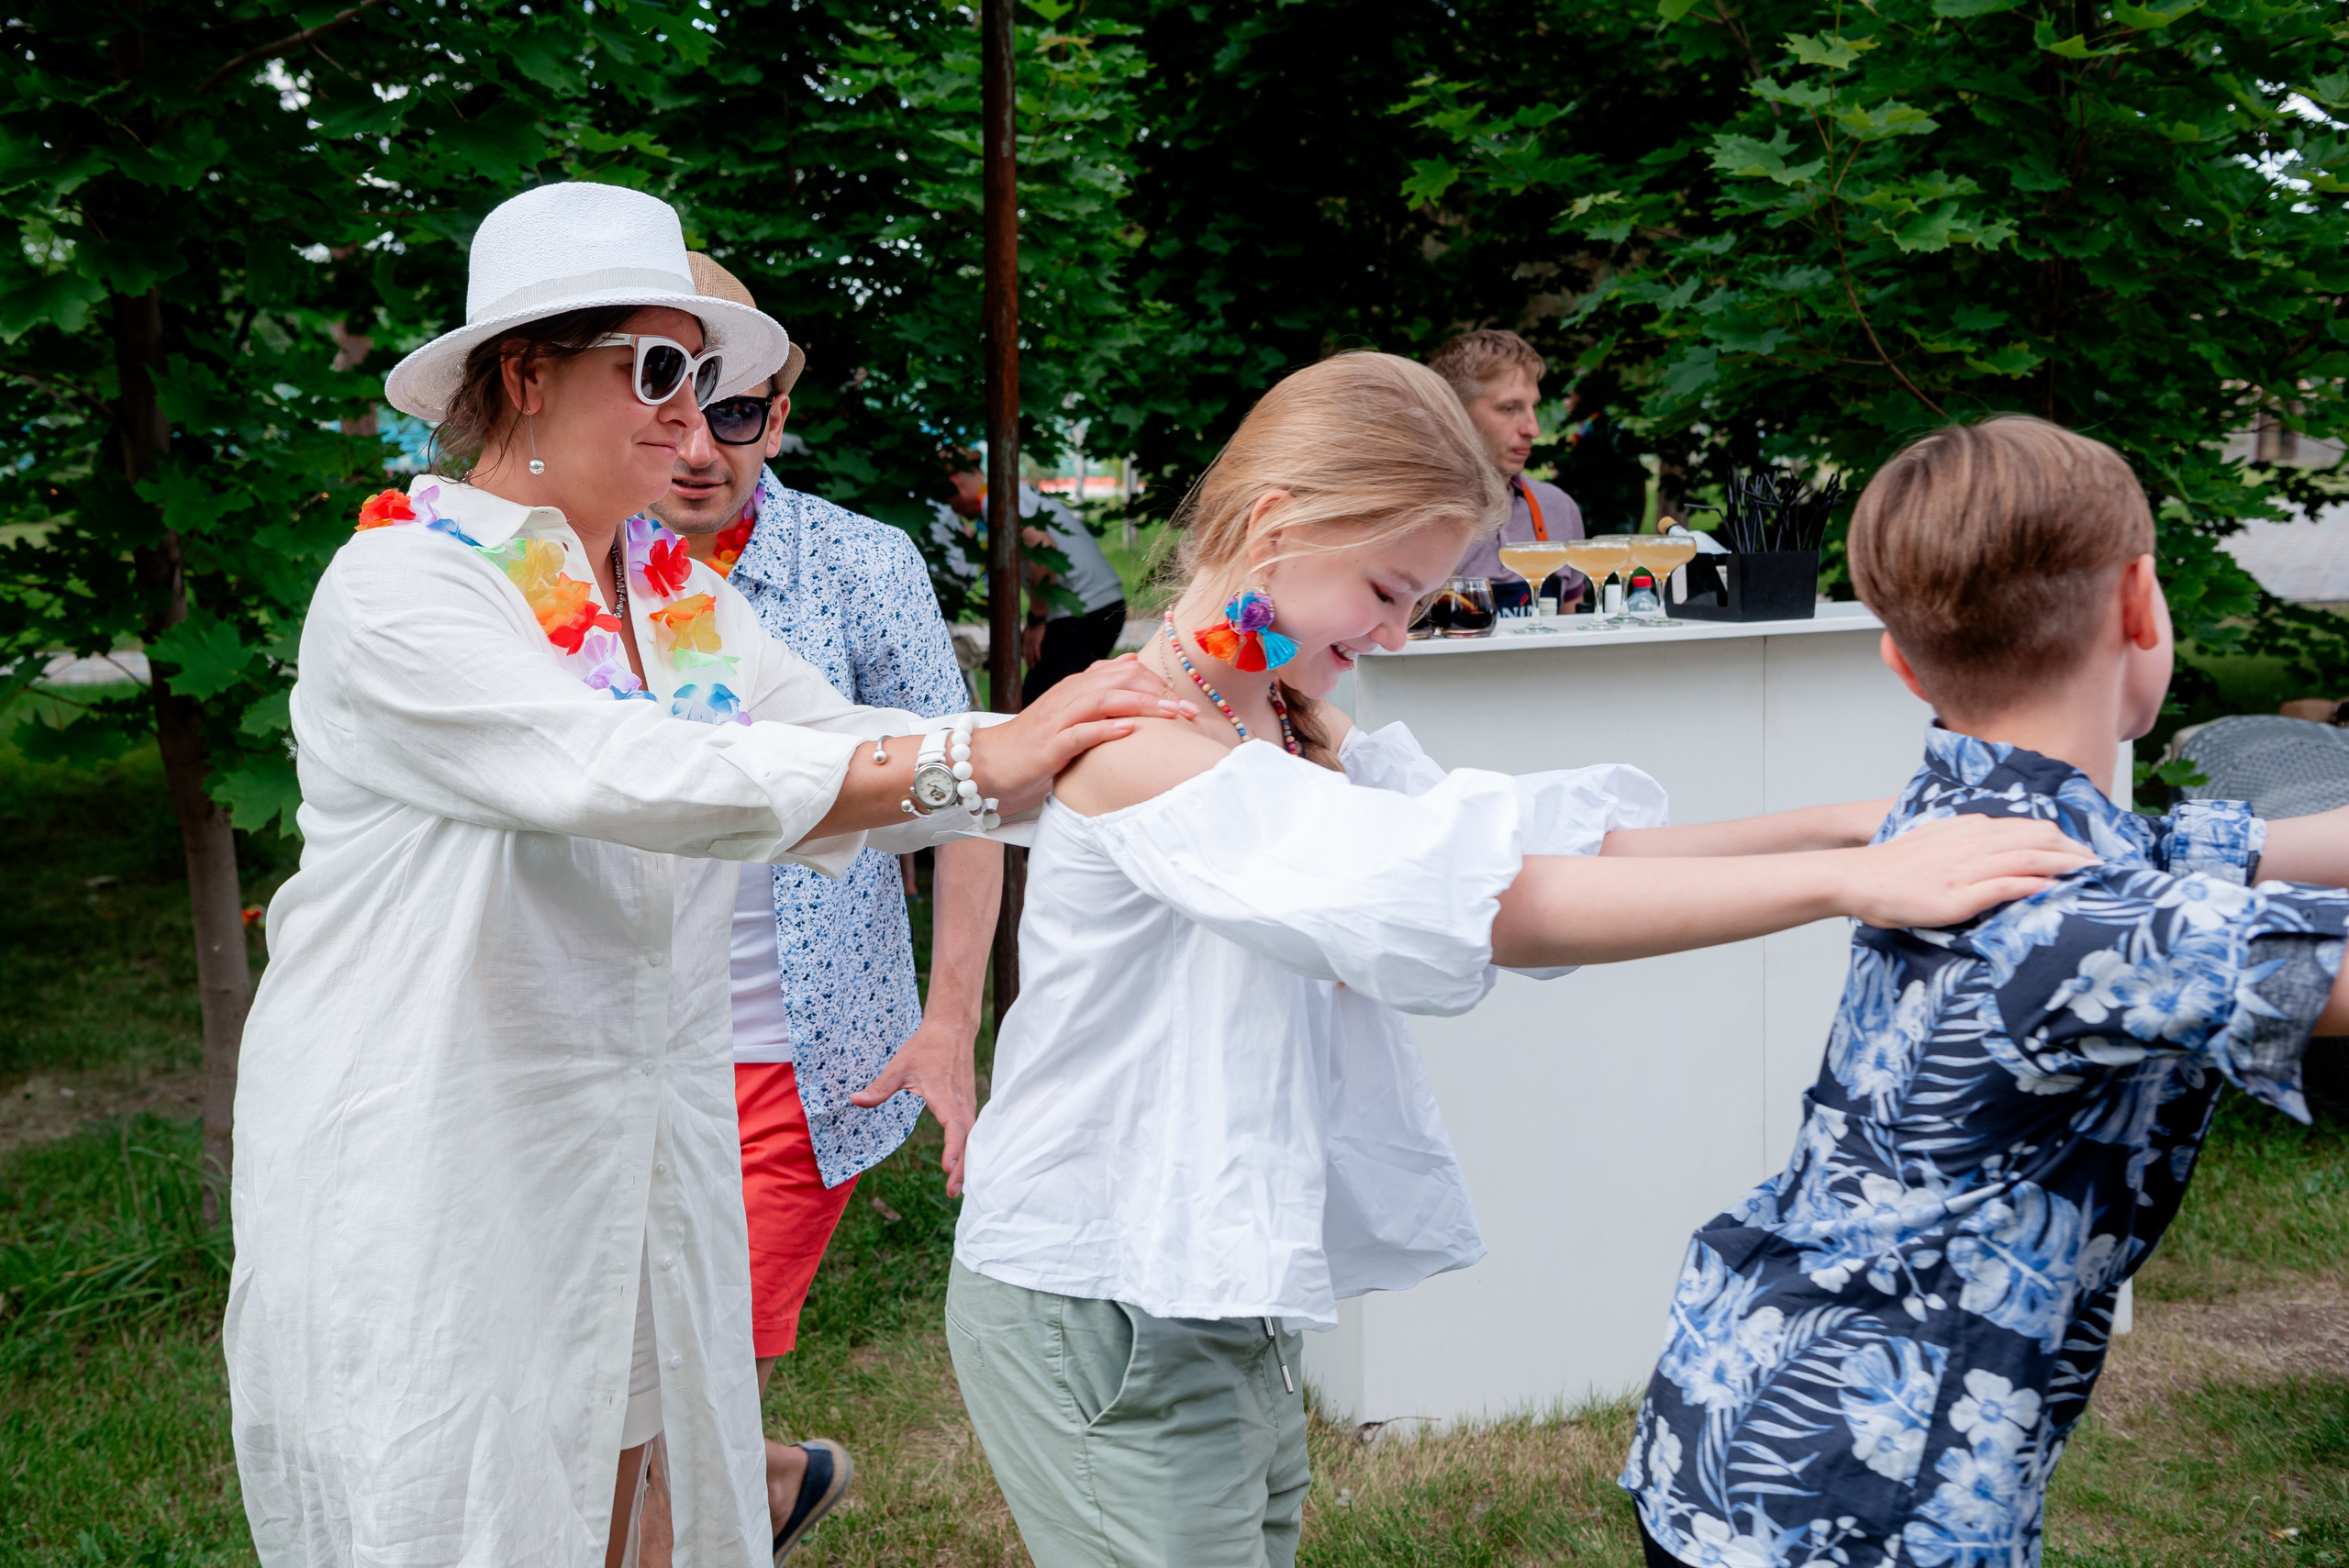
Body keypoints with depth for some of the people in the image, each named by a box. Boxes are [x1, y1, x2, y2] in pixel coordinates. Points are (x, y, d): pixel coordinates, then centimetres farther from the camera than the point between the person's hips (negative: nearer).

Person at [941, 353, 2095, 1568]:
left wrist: (1843, 823, -11)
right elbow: (1449, 898, -33)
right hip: (1100, 1321, -9)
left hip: (1228, 1307, 9)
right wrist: (1847, 883, -35)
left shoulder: (1294, 727, 8)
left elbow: (1519, 843, 0)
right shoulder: (1138, 736, -22)